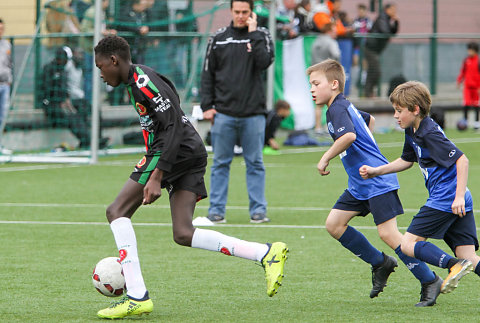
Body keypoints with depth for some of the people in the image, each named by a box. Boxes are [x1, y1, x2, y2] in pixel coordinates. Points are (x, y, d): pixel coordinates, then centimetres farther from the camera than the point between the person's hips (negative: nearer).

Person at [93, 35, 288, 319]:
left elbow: (173, 128, -19)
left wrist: (155, 177, -24)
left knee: (117, 211, -8)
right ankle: (267, 253, -2)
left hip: (178, 152, -10)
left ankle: (137, 296, -15)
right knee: (184, 235, 3)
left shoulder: (143, 81, -11)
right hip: (193, 156, 10)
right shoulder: (138, 80, 21)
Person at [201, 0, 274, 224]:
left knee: (255, 164, 2)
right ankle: (216, 209, 7)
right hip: (224, 112, 1)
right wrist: (207, 106, 2)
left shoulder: (261, 36, 4)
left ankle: (258, 210, 6)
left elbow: (264, 62, -14)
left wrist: (253, 33, -12)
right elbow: (208, 74, 9)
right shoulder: (218, 39, 8)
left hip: (253, 113, -1)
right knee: (220, 163, 3)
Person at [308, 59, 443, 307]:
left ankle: (430, 281, -5)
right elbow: (369, 120, 36)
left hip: (377, 182, -10)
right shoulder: (345, 107, 16)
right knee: (334, 224, 5)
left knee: (388, 233, -13)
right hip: (360, 185, 10)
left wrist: (325, 158, -24)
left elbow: (349, 136, -34)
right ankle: (380, 263, 15)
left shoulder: (337, 109, -15)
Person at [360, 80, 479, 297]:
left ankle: (454, 265, -20)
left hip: (446, 200, -9)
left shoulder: (430, 134, -14)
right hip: (458, 203, 9)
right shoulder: (412, 132, 15)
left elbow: (461, 160, -20)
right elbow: (406, 161, 32)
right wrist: (376, 171, 24)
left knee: (408, 244, -6)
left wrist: (459, 196, -25)